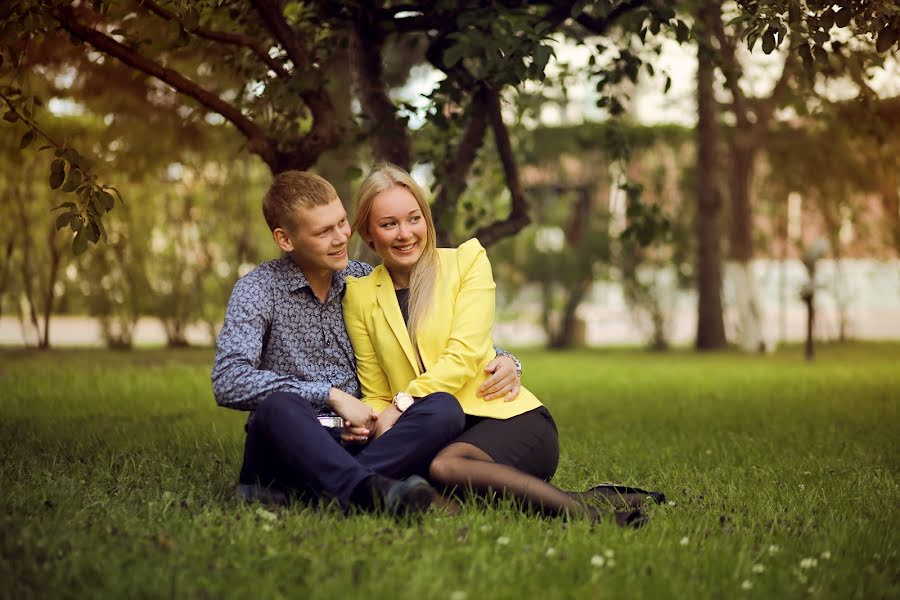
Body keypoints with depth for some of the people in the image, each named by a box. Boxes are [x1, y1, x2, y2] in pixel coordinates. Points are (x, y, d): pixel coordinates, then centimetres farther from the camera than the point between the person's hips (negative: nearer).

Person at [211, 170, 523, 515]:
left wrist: (502, 360, 0)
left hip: (356, 447, 4)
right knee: (278, 405, -35)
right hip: (289, 445, -3)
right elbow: (228, 383, -15)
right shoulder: (258, 290, -1)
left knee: (444, 408, -23)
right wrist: (332, 395, -17)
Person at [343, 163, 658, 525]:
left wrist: (403, 405, -19)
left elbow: (465, 356, -7)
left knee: (443, 467, -37)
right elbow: (376, 395, 12)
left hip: (507, 416, -3)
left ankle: (582, 510, -29)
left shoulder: (467, 260, 6)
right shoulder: (359, 294, 12)